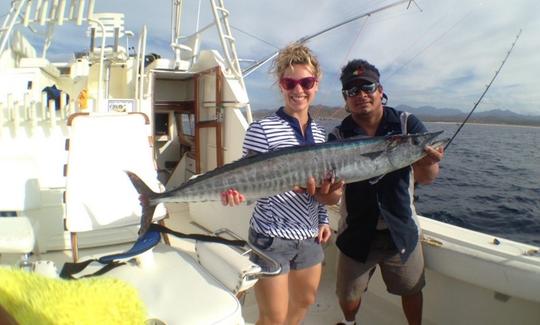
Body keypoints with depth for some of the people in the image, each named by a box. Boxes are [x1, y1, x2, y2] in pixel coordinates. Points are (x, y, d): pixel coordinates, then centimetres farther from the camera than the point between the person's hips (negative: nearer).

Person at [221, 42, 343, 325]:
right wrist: (233, 192, -35)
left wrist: (323, 220, 10)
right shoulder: (262, 130, -14)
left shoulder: (318, 132, 7)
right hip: (272, 237, -6)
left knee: (305, 301, 24)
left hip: (310, 236, 7)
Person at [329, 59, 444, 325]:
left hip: (402, 232, 0)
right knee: (348, 296, 15)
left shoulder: (407, 124, -8)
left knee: (411, 290, 17)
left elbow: (425, 178, -15)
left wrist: (429, 163, -38)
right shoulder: (339, 136, -10)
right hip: (356, 234, 0)